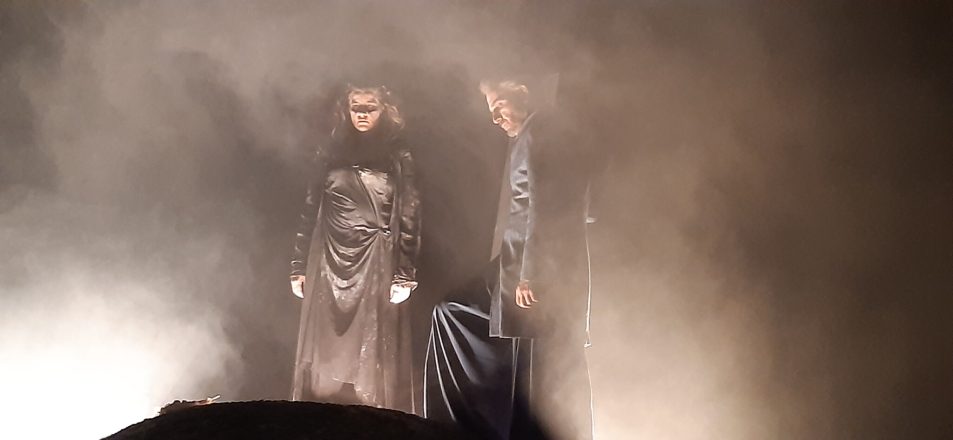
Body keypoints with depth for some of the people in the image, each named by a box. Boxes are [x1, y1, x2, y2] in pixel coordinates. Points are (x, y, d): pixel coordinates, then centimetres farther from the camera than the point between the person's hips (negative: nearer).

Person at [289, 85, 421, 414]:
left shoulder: (398, 159, 3)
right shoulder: (331, 154, 8)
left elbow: (409, 220, 0)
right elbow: (310, 212, 9)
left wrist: (404, 275, -7)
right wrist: (300, 266, 5)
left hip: (376, 265, -2)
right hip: (329, 262, 2)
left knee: (372, 356, -2)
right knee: (324, 355, 3)